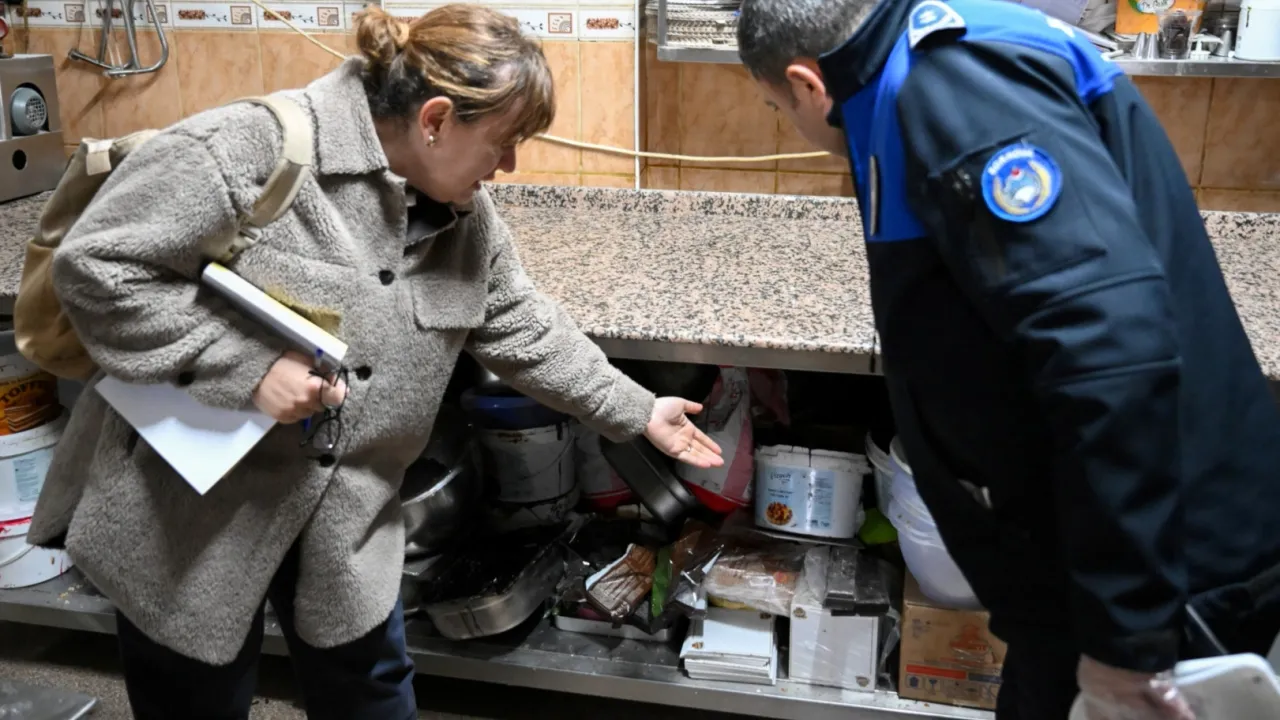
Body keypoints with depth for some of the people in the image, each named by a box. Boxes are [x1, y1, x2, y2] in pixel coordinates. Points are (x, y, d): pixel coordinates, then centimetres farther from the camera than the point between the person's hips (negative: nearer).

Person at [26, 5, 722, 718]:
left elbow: (522, 330, 9)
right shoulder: (244, 151, -23)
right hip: (186, 507, -5)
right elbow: (95, 266, -21)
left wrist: (638, 413, 10)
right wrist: (247, 365, -26)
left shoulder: (465, 213, -1)